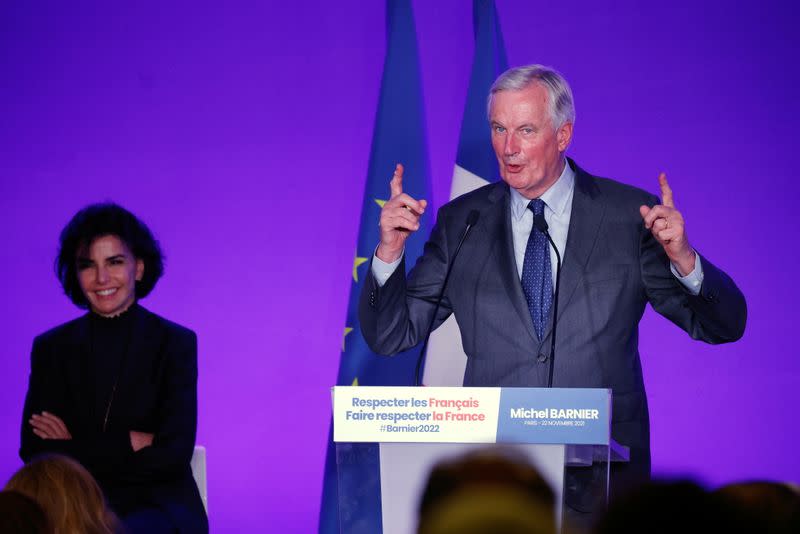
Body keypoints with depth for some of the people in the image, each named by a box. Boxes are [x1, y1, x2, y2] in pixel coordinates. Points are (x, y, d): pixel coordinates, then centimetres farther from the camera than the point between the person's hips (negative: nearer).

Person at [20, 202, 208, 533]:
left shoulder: (176, 343, 1)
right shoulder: (51, 347, 8)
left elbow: (173, 455, -9)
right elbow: (34, 451, -2)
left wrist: (76, 448, -8)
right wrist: (128, 444, -11)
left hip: (157, 507, -2)